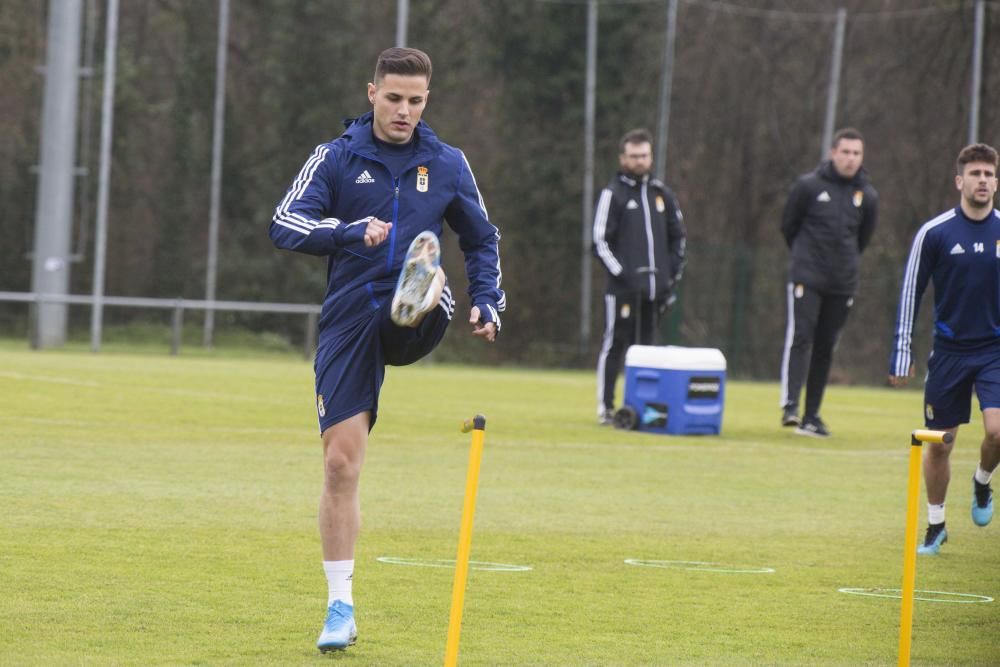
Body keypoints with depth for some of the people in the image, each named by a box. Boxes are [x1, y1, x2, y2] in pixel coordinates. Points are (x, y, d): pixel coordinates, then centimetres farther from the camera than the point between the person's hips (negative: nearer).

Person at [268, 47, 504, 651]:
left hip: (416, 328, 1)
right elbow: (286, 225, -7)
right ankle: (341, 608, 2)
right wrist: (350, 231, -24)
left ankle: (414, 297, -69)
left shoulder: (447, 164, 10)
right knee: (341, 461, -6)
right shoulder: (337, 158, 5)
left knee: (425, 256, -32)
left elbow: (483, 239, 23)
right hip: (350, 322, -1)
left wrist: (488, 302, 7)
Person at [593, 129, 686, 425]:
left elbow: (678, 237, 21)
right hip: (622, 287, -5)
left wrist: (672, 275, 10)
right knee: (615, 344, -4)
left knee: (646, 346, 8)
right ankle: (605, 407, 0)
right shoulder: (613, 194, -1)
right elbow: (600, 242, -5)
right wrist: (622, 273, -13)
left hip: (655, 288, 5)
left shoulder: (662, 194, 14)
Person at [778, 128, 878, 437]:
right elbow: (788, 225, 7)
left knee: (825, 348, 5)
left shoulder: (867, 196, 7)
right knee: (800, 337, -16)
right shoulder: (809, 186, -4)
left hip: (842, 283, 4)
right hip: (806, 278, -4)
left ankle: (812, 415, 10)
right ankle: (790, 405, -23)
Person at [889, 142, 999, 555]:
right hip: (949, 351, -1)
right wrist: (901, 355, -3)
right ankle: (935, 525, 22)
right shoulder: (934, 233, -4)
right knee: (940, 443, 4)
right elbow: (910, 292, 0)